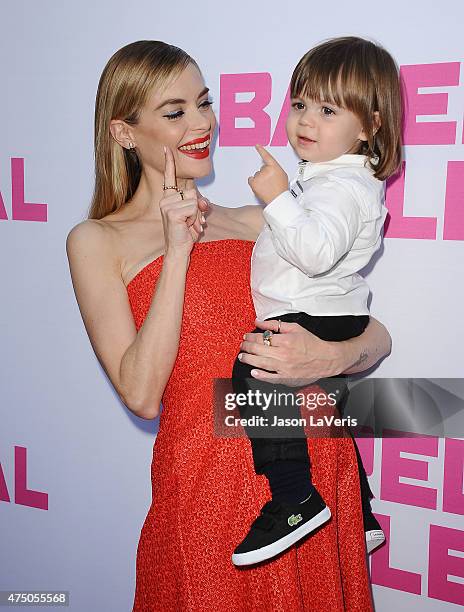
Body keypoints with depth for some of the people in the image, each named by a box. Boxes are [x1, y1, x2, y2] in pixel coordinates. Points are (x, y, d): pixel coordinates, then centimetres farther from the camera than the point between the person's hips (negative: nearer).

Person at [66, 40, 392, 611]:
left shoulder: (254, 221, 9)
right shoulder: (96, 242, 0)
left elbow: (377, 334, 7)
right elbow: (141, 394, -11)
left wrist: (328, 358, -16)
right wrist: (177, 250, -14)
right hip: (206, 480, -3)